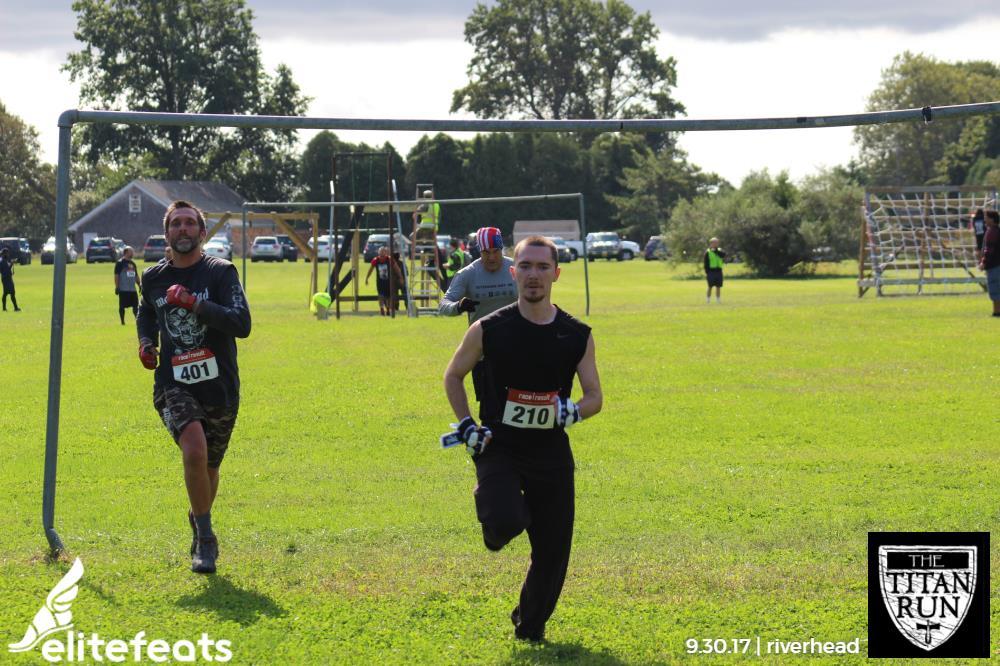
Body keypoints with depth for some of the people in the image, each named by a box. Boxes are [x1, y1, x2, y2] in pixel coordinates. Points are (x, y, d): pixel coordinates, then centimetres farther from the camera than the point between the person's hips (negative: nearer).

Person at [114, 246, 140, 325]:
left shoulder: (133, 263, 16)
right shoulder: (120, 263, -6)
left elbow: (136, 276, 22)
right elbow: (116, 275, -9)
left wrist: (139, 286, 17)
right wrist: (117, 287, -14)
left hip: (133, 289, 7)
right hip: (123, 289, -7)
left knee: (135, 306, 5)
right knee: (122, 306, 0)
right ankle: (122, 321, 5)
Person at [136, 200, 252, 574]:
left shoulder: (220, 272, -4)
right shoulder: (153, 278, 7)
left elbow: (242, 324, -16)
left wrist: (193, 304, -22)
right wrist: (146, 343, 9)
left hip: (219, 387, 0)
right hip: (173, 385, 0)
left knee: (208, 468, 13)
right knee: (194, 450, -25)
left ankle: (199, 521, 45)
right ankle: (205, 540, -12)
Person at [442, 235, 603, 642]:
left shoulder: (577, 336, -1)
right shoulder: (489, 330, -6)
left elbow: (594, 396, 6)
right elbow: (453, 376, 8)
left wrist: (574, 411, -17)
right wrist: (466, 426, -4)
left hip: (551, 453, 3)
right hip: (498, 448, -2)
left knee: (552, 553, 5)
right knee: (507, 523, -29)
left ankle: (530, 628, 30)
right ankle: (490, 509, 11)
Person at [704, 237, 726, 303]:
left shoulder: (719, 251, 11)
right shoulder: (708, 252, -1)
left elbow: (723, 255, -12)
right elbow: (706, 263, -3)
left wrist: (716, 250, -14)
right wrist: (706, 272, -9)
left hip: (719, 271, 4)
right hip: (711, 271, -4)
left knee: (718, 287, 6)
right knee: (710, 287, -3)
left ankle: (718, 299, 13)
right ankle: (708, 299, 5)